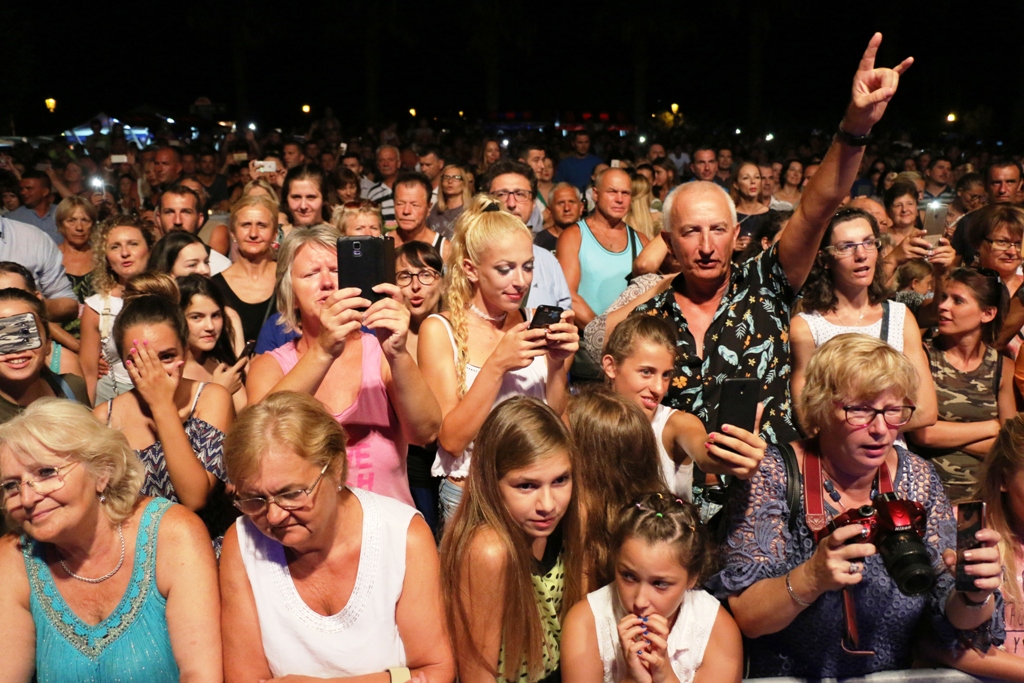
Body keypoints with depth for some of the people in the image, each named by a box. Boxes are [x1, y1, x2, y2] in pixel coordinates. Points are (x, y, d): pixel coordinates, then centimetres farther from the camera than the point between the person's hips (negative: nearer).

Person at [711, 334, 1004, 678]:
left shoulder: (919, 481, 1)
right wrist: (812, 577, -29)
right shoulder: (773, 476, -9)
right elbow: (742, 616, -14)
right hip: (787, 676, -3)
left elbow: (954, 622, 3)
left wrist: (975, 596, -17)